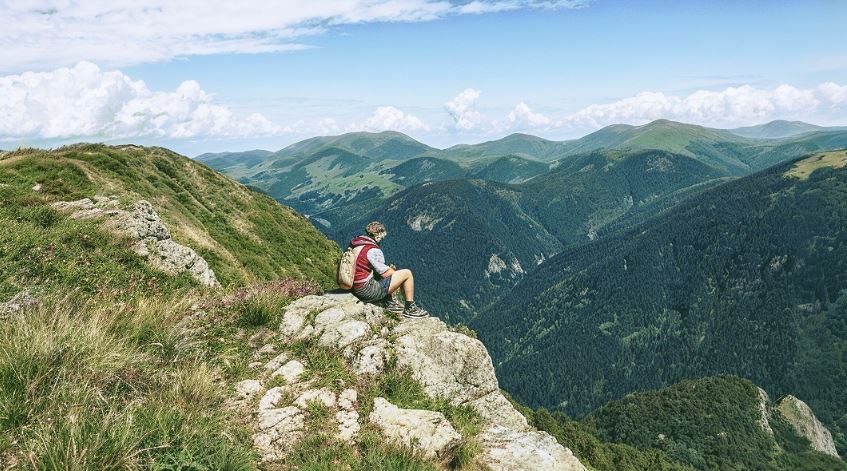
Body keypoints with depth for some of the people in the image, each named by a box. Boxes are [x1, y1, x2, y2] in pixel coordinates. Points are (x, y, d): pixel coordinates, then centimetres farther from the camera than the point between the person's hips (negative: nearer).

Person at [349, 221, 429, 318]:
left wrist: (389, 268, 12)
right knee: (407, 273, -1)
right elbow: (385, 273, -14)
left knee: (390, 270, 30)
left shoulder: (354, 243, 6)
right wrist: (393, 270, 8)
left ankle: (389, 303, 27)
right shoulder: (373, 250, -20)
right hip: (368, 291, -9)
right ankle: (410, 309, 10)